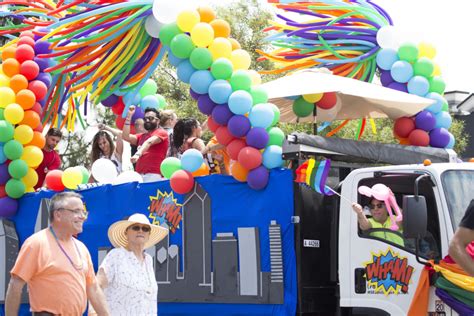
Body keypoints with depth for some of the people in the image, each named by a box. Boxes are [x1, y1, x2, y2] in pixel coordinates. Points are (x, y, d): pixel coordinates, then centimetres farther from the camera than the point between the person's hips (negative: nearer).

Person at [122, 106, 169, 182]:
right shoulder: (141, 136, 26)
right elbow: (126, 137, 12)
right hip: (139, 175, 6)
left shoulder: (162, 133, 5)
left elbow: (149, 142, -12)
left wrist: (138, 154, -31)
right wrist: (129, 116, 10)